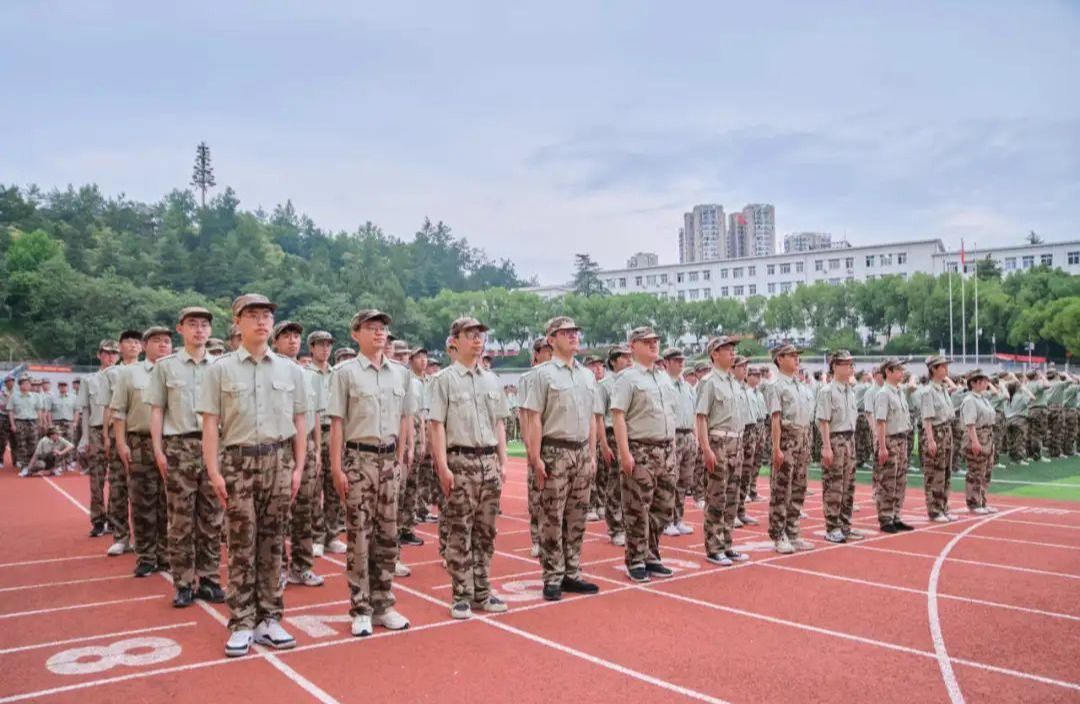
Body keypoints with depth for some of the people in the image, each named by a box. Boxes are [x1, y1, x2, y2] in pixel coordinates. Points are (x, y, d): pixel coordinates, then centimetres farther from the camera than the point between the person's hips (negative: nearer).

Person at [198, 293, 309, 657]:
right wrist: (214, 471, -8)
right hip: (238, 460, -2)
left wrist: (298, 467, 3)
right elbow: (210, 423, -1)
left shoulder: (290, 370, 8)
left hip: (279, 459, 2)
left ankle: (269, 619, 15)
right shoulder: (220, 369, 1)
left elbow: (299, 423, 9)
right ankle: (242, 624, 9)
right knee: (241, 544, 1)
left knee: (272, 542, 7)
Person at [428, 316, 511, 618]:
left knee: (485, 530, 10)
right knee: (459, 532, 0)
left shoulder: (491, 380, 14)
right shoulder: (445, 379, -3)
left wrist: (503, 462, 10)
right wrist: (443, 466, -14)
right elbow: (437, 425, -7)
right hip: (460, 460, -5)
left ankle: (482, 592, 19)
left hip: (489, 460, 5)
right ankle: (461, 595, 9)